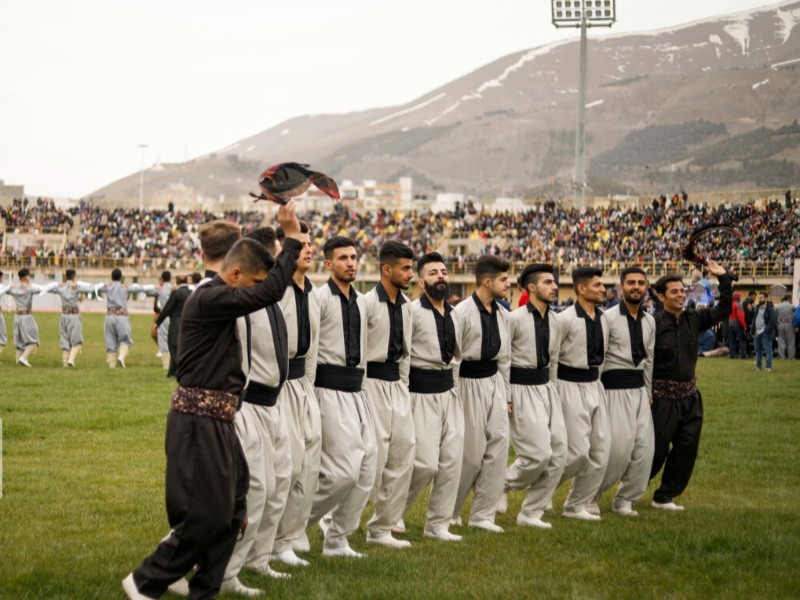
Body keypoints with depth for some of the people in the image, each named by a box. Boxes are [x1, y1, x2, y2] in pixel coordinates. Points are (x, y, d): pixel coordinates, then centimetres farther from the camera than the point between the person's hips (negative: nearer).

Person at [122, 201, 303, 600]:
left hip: (217, 420, 11)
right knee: (209, 514, -7)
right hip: (200, 420, -11)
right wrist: (291, 237, -19)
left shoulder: (219, 300, 15)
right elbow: (270, 293, -24)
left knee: (231, 511, 11)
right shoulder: (208, 299, -16)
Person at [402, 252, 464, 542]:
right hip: (421, 393, -7)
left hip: (449, 392, 7)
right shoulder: (412, 312, -10)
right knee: (426, 463, -10)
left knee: (452, 460, 3)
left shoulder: (454, 316, 12)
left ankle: (438, 524, 14)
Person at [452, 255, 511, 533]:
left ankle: (483, 515, 9)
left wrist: (506, 395, 16)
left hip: (494, 382, 7)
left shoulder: (502, 314, 9)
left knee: (499, 446, 0)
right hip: (469, 383, -7)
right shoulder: (462, 312, -13)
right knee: (471, 454, -3)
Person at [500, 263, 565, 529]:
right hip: (521, 390, -7)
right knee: (538, 454, -13)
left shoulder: (553, 320, 10)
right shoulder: (515, 319, -11)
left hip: (546, 388, 8)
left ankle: (531, 513, 13)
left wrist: (553, 391, 18)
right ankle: (503, 485, 15)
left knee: (558, 455, 3)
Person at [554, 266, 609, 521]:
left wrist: (596, 380, 15)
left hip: (595, 385, 7)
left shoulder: (603, 319, 8)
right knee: (578, 451, -10)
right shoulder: (566, 319, -14)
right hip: (571, 386, -7)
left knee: (601, 450, 5)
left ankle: (579, 504, 15)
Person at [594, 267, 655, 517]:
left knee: (645, 447, 1)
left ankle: (625, 499, 15)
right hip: (615, 386, -6)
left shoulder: (649, 321, 12)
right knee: (618, 447, -11)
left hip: (639, 388, 7)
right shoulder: (609, 318, -8)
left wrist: (648, 391, 17)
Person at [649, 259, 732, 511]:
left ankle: (664, 497, 17)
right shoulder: (654, 324, -13)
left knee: (687, 449, 5)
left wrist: (723, 279, -2)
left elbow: (723, 310, 8)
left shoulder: (693, 319, 5)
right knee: (656, 451, 0)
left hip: (690, 396, 6)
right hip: (663, 397, -6)